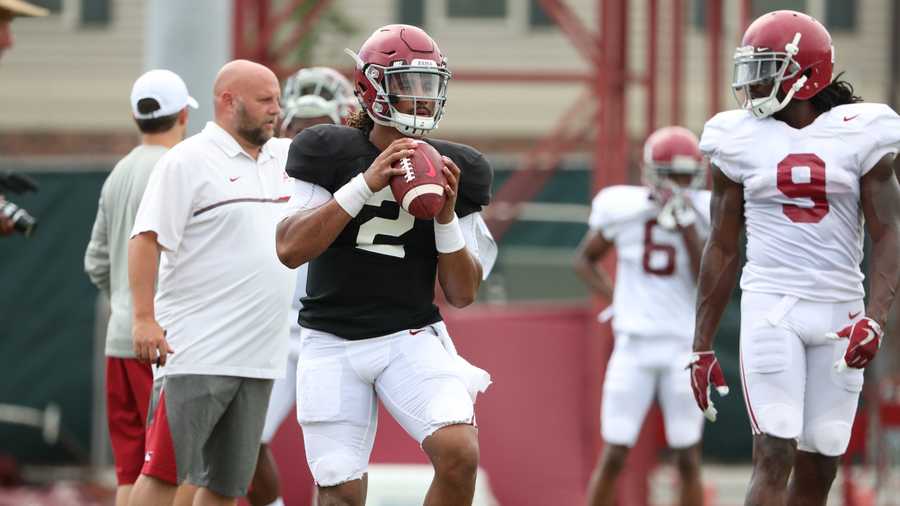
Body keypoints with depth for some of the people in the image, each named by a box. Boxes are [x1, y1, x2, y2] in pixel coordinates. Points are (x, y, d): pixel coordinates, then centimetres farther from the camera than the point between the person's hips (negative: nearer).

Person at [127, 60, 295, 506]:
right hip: (197, 352, -7)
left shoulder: (284, 159, 14)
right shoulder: (189, 161, -7)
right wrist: (144, 318, -19)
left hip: (258, 355, 7)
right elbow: (147, 239, -11)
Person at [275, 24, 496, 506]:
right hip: (333, 344, -1)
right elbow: (290, 249, -15)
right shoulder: (333, 155, -3)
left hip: (411, 339, 1)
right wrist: (365, 184, -21)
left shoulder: (451, 171, 2)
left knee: (459, 454, -23)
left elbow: (462, 294, 4)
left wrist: (447, 217, -13)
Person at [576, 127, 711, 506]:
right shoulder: (622, 208, -2)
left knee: (687, 460, 3)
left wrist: (687, 229, -16)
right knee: (613, 457, -2)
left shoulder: (703, 214, -3)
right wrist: (612, 297, -1)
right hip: (634, 346, 0)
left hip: (684, 347, 0)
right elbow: (585, 259, 15)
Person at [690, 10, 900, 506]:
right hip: (770, 305, -1)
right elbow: (722, 249, 8)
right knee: (774, 455, -13)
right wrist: (701, 347, 7)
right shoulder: (742, 139, 3)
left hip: (838, 311, 1)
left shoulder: (858, 135, 1)